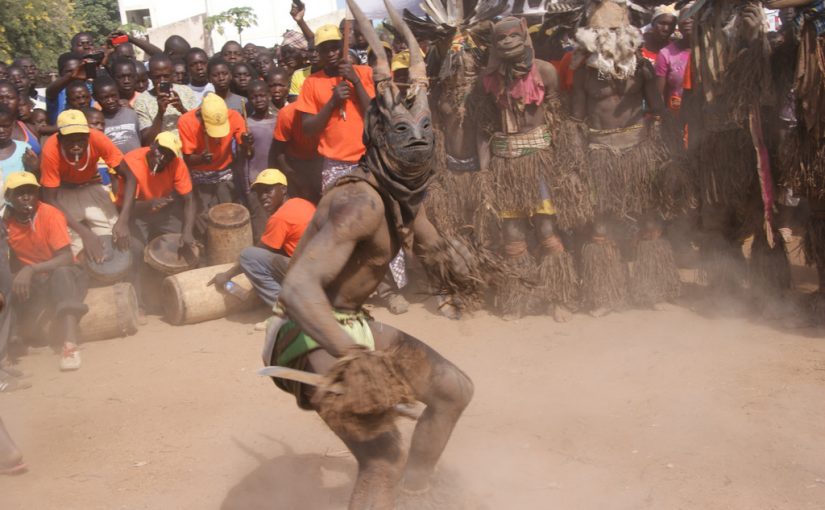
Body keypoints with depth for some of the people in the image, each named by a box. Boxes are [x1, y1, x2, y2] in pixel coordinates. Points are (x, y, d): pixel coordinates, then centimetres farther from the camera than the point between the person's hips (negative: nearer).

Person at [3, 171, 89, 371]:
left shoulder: (51, 215, -14)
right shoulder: (6, 221, -3)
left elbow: (66, 258, -21)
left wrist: (31, 269, -34)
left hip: (62, 275, -3)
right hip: (32, 281, 4)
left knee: (62, 273, -39)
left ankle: (70, 345, -50)